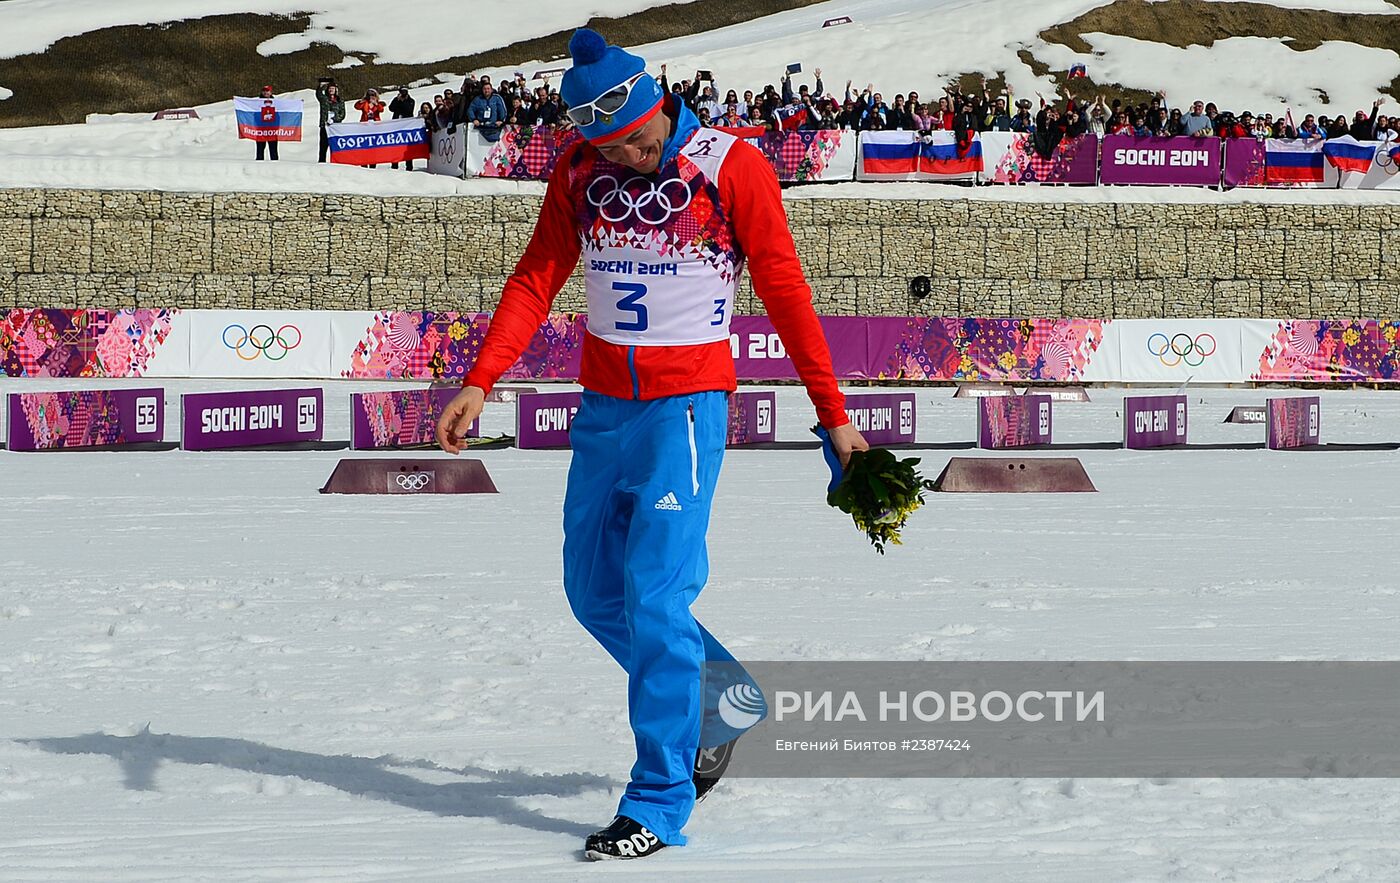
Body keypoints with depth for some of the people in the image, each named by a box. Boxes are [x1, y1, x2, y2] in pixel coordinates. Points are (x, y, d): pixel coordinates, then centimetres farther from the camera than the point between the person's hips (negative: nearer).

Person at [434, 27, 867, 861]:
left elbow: (786, 291, -6)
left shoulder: (733, 168, -10)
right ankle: (718, 706, 34)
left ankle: (659, 803, -7)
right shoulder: (579, 171, 2)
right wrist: (480, 383, -10)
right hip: (602, 407, 6)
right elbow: (537, 280, 2)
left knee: (656, 598, -12)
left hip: (686, 405, -6)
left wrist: (833, 412, -4)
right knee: (594, 591, 13)